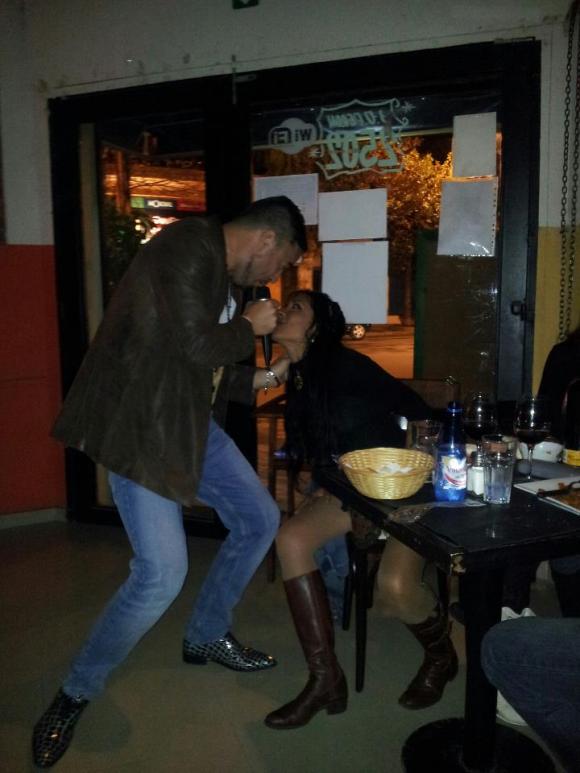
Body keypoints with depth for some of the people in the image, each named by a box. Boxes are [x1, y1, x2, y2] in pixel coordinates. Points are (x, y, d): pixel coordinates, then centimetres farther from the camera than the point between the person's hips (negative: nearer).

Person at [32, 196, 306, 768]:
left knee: (259, 520, 13)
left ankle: (207, 636, 33)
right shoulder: (189, 246, -16)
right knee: (162, 572, -14)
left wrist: (257, 380, 19)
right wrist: (249, 327, -9)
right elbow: (197, 346, -26)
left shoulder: (221, 271, 14)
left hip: (188, 423, 10)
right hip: (137, 425, -10)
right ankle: (74, 695, 12)